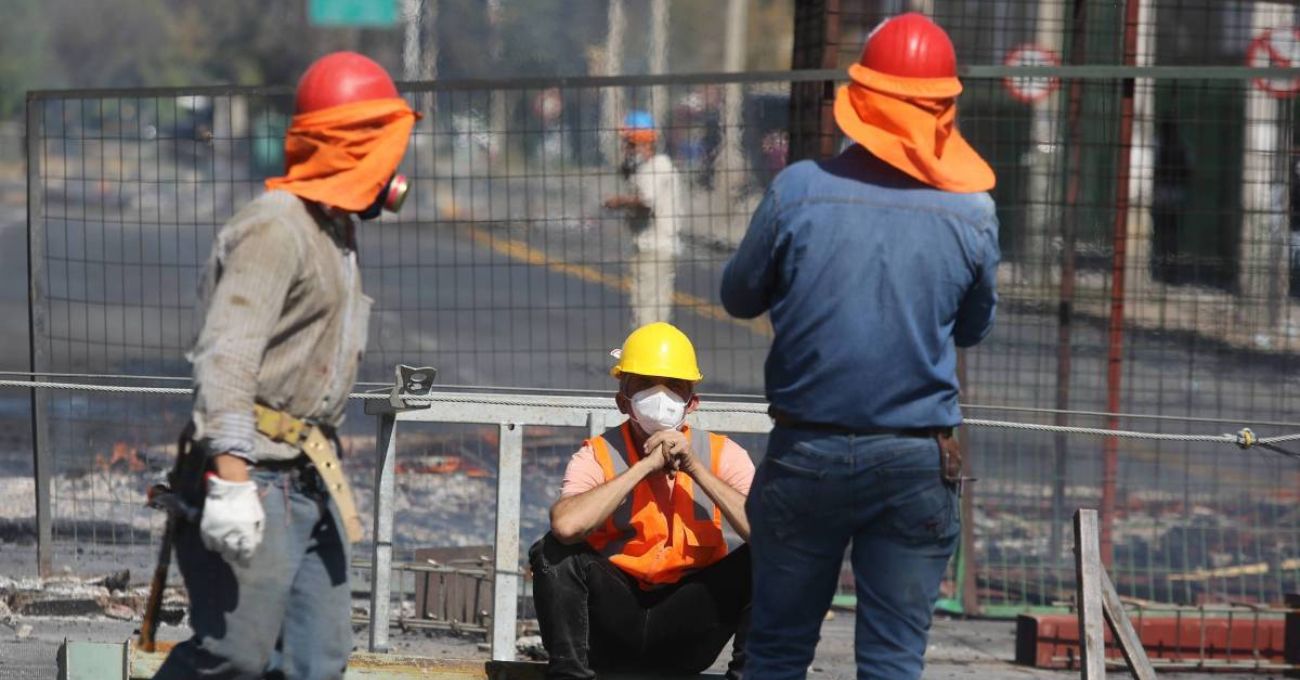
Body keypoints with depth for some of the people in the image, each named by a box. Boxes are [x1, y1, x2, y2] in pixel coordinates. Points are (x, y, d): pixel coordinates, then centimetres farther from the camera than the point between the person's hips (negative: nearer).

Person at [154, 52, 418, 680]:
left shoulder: (334, 230, 19)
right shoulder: (276, 228, -14)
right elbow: (226, 357, -23)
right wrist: (231, 481, -31)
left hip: (309, 480, 10)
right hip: (255, 479, -10)